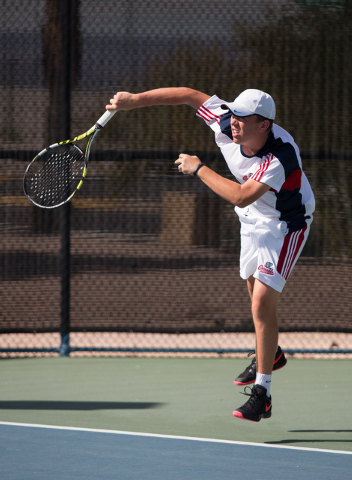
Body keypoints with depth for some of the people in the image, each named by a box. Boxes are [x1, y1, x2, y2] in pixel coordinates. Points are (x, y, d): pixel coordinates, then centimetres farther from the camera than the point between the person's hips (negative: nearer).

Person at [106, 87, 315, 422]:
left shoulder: (281, 156, -40)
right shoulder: (225, 123, -23)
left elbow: (241, 196, -43)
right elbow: (190, 95, -10)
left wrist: (198, 169, -33)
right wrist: (136, 99, -13)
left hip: (285, 225, -8)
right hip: (253, 219, 8)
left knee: (262, 302, -18)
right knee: (255, 290, 25)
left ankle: (262, 393, -13)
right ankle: (270, 354, 51)